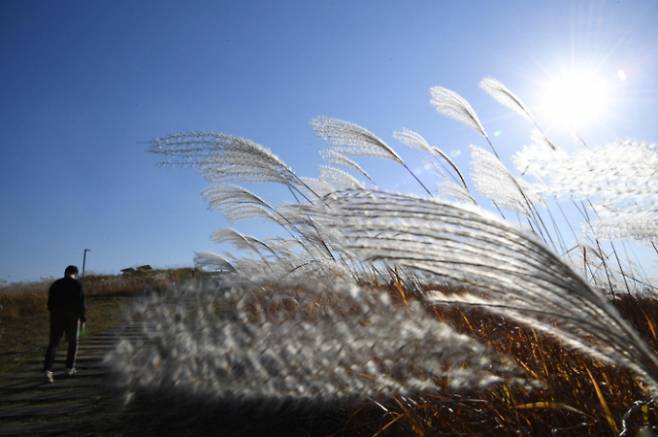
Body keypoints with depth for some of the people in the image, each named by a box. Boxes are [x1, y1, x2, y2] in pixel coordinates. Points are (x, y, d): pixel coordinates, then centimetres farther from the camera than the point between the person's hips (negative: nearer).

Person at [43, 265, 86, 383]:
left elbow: (50, 303, 10)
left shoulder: (55, 284, 9)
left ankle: (48, 370, -10)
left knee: (53, 343, 4)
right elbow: (80, 303, -9)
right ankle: (70, 368, 17)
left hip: (56, 316, 3)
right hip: (72, 317, -3)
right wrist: (83, 319, -4)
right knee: (73, 342, 13)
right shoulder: (77, 284, -3)